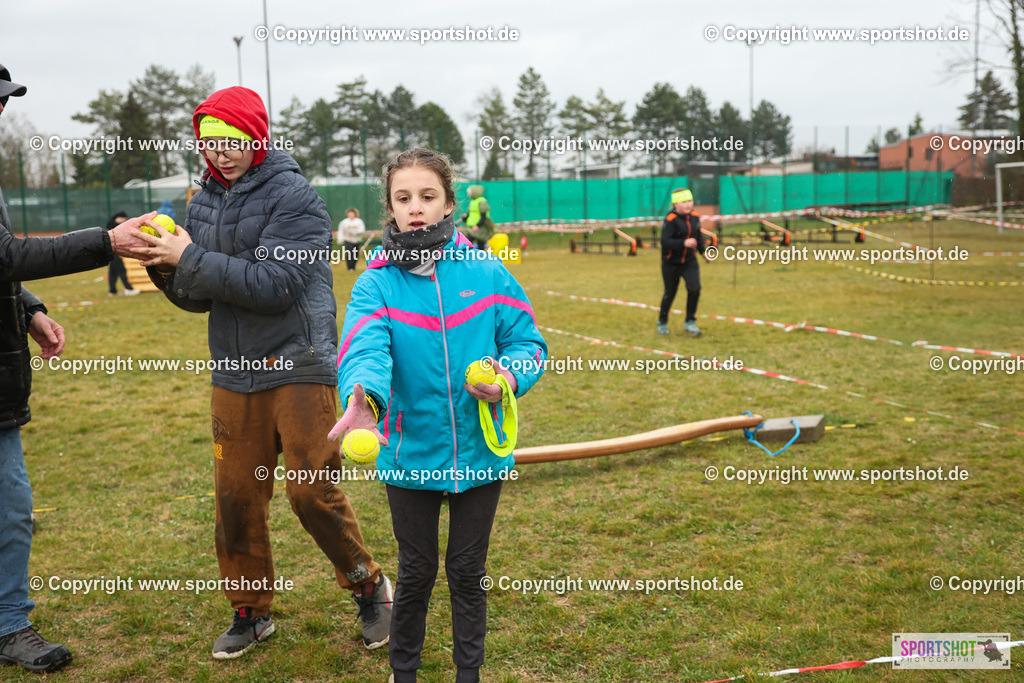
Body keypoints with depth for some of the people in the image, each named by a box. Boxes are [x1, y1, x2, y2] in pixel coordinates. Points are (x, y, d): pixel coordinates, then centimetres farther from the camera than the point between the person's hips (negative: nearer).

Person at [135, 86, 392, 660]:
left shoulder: (293, 195, -10)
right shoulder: (204, 202, 11)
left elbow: (274, 285, -20)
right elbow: (199, 299, 13)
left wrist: (191, 259, -16)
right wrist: (167, 269, -7)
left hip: (299, 369, -6)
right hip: (234, 373, 6)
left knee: (313, 491, -4)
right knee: (236, 498, 8)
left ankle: (369, 586, 20)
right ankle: (251, 613, 26)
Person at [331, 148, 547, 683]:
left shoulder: (485, 271, -5)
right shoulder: (375, 283, -9)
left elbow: (525, 339, 1)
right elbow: (365, 347, -27)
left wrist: (511, 377, -20)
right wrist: (362, 396, -47)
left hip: (480, 449, 1)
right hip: (411, 453, -1)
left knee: (468, 570, 17)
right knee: (416, 572, 16)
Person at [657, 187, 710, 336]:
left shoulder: (694, 217, 0)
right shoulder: (671, 220, -19)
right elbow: (665, 241, -28)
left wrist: (703, 252, 26)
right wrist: (684, 243, -38)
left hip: (690, 262, 4)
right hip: (671, 263, -4)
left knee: (694, 289, -14)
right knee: (670, 293, 9)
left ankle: (689, 322, 5)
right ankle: (662, 322, 34)